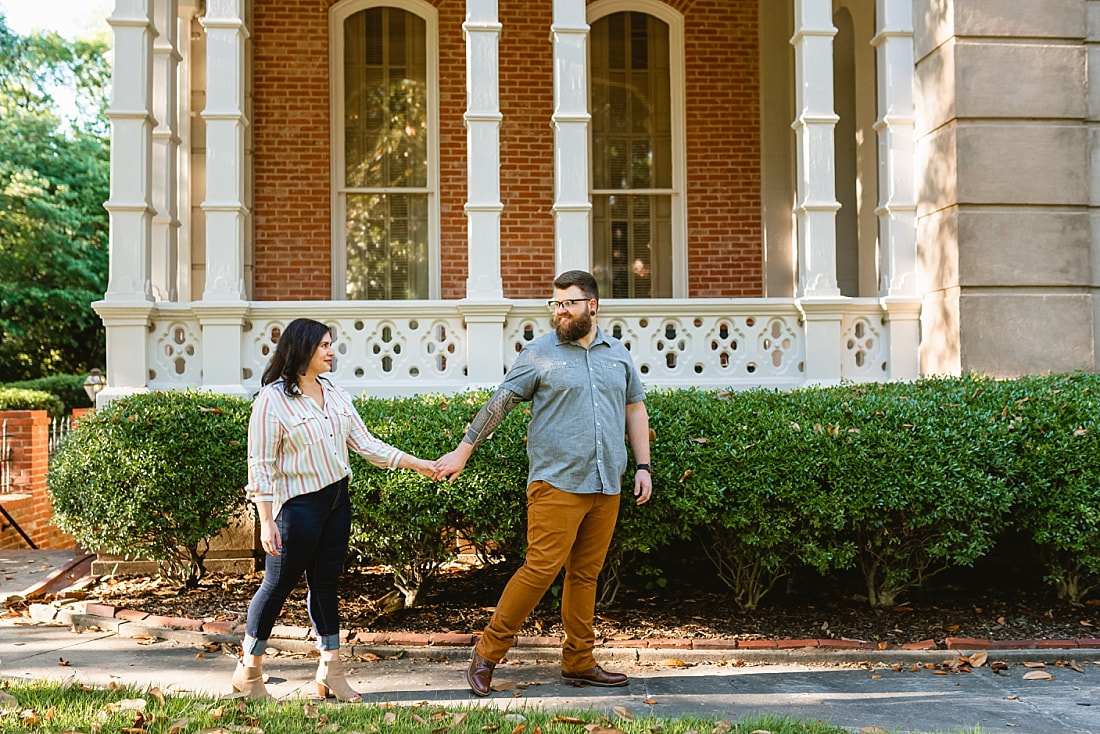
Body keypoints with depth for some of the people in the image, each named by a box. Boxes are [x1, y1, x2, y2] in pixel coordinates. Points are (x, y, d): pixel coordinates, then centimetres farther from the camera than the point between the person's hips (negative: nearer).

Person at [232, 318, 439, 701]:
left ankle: (330, 672, 20)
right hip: (298, 506, -7)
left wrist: (417, 463, 5)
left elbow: (365, 444, 10)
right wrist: (266, 522, -17)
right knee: (279, 583, 3)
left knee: (325, 583, 13)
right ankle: (249, 671, 19)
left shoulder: (335, 395, 9)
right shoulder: (272, 400, -12)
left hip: (337, 501, 7)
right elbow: (261, 465, -13)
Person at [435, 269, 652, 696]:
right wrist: (463, 451, -3)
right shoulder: (539, 354, 0)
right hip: (557, 483, -4)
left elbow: (635, 409, 20)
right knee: (541, 568, -10)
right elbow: (498, 404, 0)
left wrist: (643, 466, 12)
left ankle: (579, 662, 18)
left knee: (586, 574, 9)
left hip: (606, 486, 5)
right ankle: (487, 653, 1)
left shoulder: (618, 355, 13)